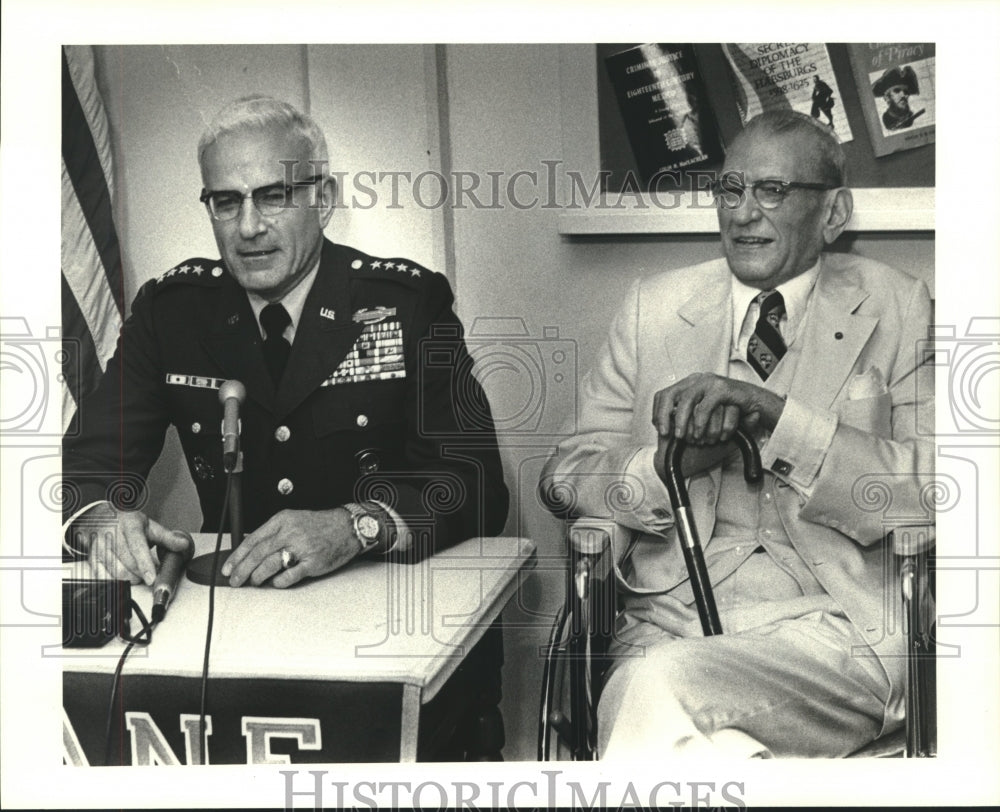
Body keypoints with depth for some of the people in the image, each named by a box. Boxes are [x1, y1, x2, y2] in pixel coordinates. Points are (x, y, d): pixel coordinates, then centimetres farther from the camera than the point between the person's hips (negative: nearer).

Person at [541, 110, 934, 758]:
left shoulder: (897, 309, 7)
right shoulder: (655, 308, 14)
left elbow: (935, 491, -6)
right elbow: (566, 474, 11)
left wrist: (774, 415, -18)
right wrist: (668, 462, -12)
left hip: (842, 626, -2)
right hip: (670, 618, 3)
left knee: (657, 689, -30)